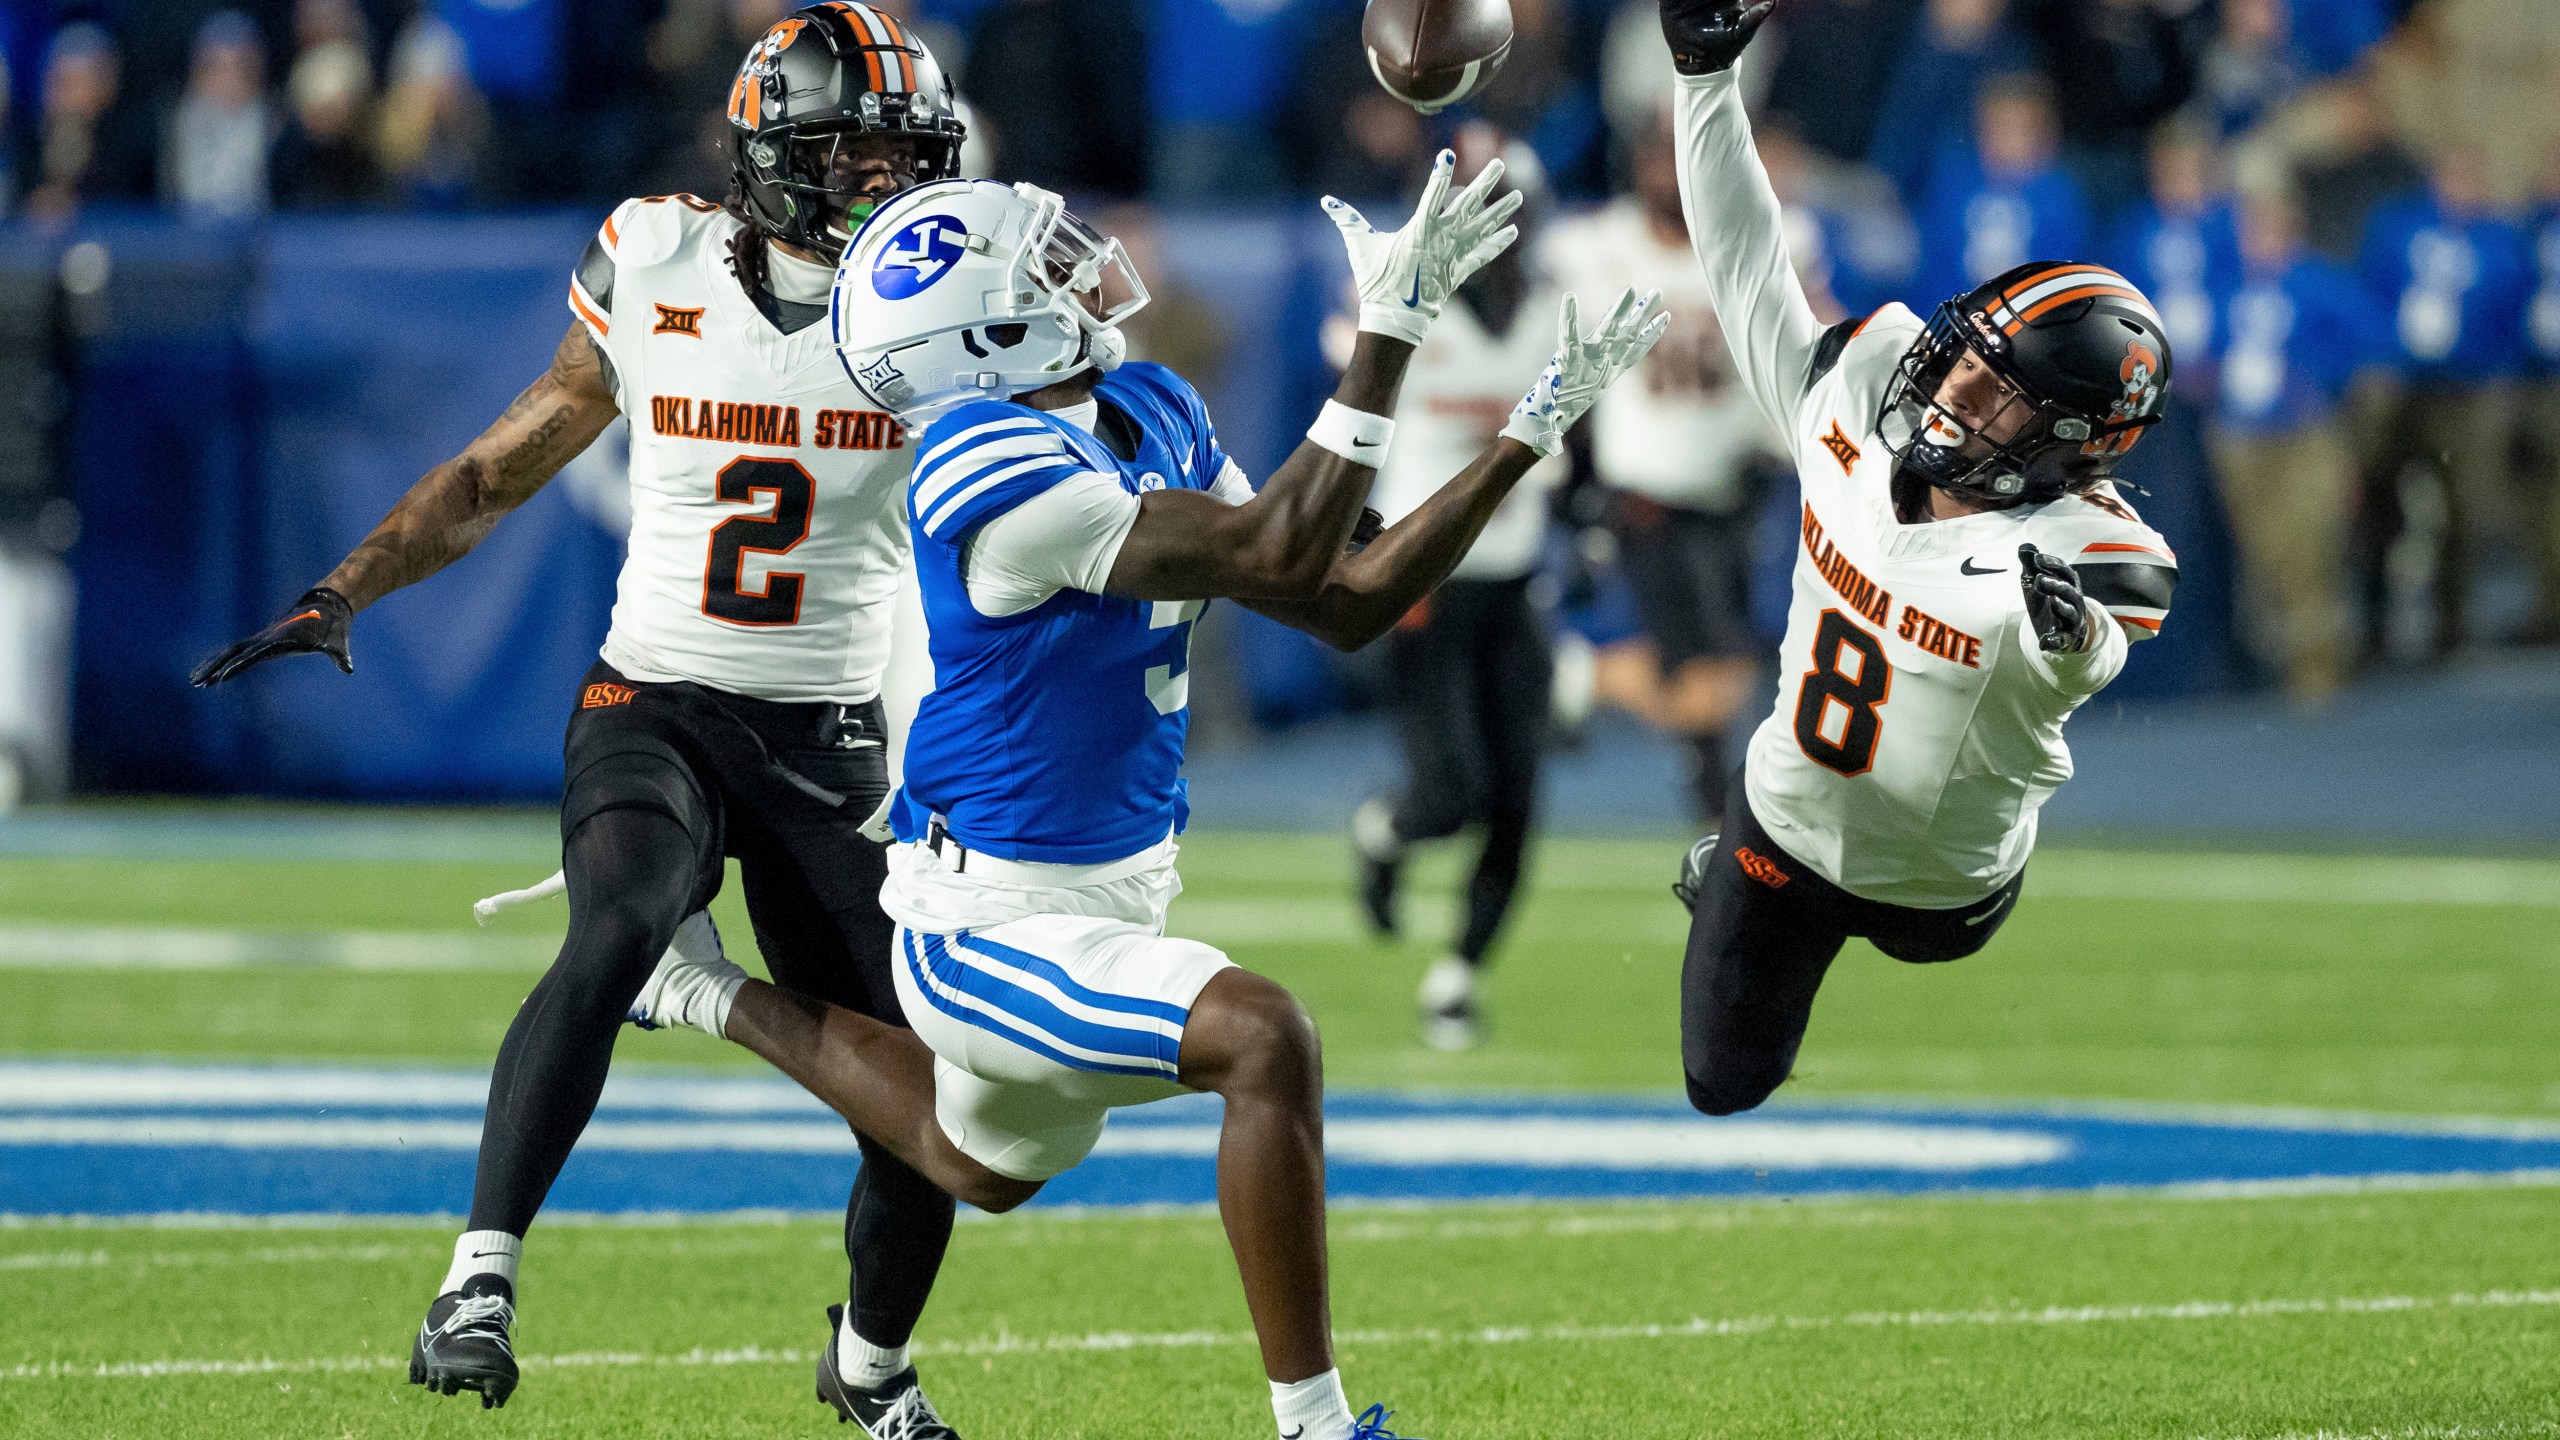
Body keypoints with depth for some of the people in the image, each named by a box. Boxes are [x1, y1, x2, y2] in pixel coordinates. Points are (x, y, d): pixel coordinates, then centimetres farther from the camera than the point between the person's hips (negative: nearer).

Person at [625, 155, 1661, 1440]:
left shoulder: (1151, 416, 1)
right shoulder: (991, 471, -27)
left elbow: (1345, 607, 3)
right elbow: (1277, 553, -30)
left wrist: (1530, 435, -2)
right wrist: (1391, 326, -34)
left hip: (1114, 888, 10)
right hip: (995, 926, -10)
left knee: (984, 1166, 32)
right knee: (1264, 1043, -28)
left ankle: (718, 999, 48)